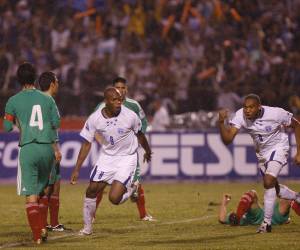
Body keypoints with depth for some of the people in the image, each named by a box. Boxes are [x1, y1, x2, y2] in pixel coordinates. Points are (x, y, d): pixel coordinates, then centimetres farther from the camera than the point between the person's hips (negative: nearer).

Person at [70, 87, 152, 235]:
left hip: (127, 158, -3)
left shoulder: (130, 116, -18)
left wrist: (147, 151, 22)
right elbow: (86, 144, -4)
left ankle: (131, 189, 18)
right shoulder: (94, 119, -15)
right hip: (106, 156, 3)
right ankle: (87, 227, 20)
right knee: (91, 191, 0)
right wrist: (77, 169, -6)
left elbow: (139, 134, 3)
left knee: (114, 198, -16)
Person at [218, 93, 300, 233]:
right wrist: (221, 122, -47)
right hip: (262, 153, 5)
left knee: (268, 182, -24)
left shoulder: (276, 113, -28)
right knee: (274, 189, 16)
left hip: (278, 148, -5)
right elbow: (227, 139, -29)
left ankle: (267, 223, -16)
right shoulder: (240, 116, -22)